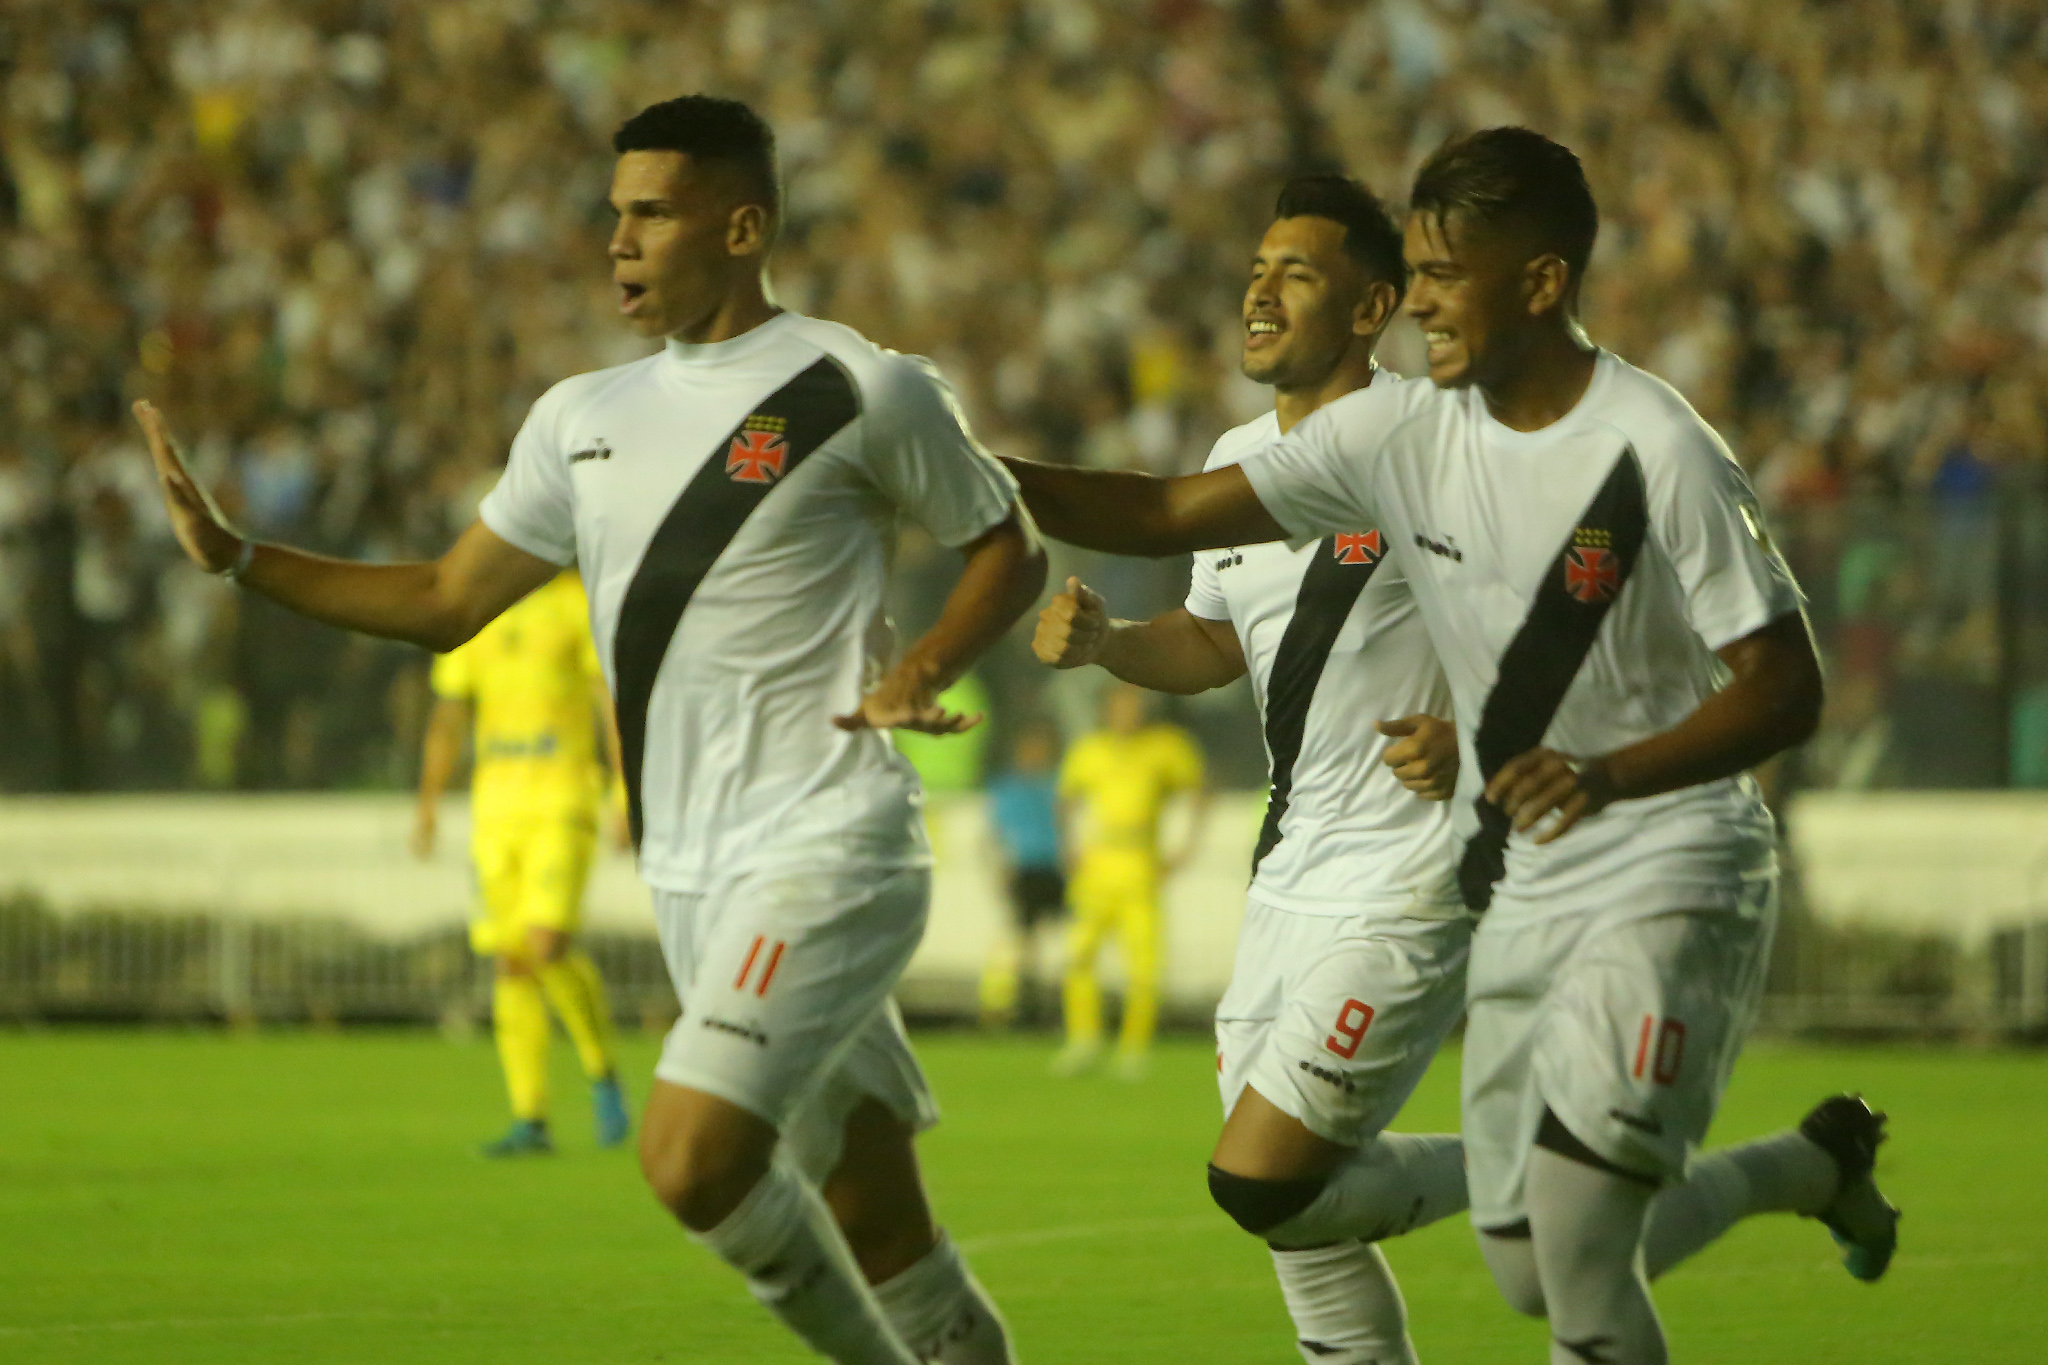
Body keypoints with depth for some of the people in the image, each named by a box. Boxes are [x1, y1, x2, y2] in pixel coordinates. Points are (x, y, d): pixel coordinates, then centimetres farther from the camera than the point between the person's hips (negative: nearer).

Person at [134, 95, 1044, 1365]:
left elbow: (1010, 546, 6)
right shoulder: (586, 418, 14)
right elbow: (445, 602, 19)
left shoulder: (860, 390, -4)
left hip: (825, 854, -6)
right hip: (692, 879, 6)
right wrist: (234, 554, 11)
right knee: (877, 1227, 7)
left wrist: (924, 669, -12)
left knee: (692, 1156, -23)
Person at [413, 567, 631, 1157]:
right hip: (495, 797, 5)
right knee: (510, 960, 1)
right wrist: (427, 806, 10)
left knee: (549, 942, -20)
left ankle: (604, 1076, 1)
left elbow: (613, 700, -5)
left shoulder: (580, 602, -2)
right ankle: (530, 1123, 4)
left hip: (563, 800, -5)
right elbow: (448, 716, 16)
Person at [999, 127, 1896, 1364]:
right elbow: (1170, 516, 0)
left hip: (1675, 883, -7)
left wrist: (1609, 775, -33)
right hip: (1522, 894, 7)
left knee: (1580, 1261, -21)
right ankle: (1814, 1167, 35)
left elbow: (1786, 688, -18)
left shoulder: (1657, 452, -18)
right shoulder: (1404, 436, -1)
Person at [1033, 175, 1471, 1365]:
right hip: (1293, 880, 8)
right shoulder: (1239, 460, 10)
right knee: (1291, 1213, 9)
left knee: (1263, 1184, -13)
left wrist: (1479, 736, -26)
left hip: (1411, 881, -8)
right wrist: (1102, 641, 4)